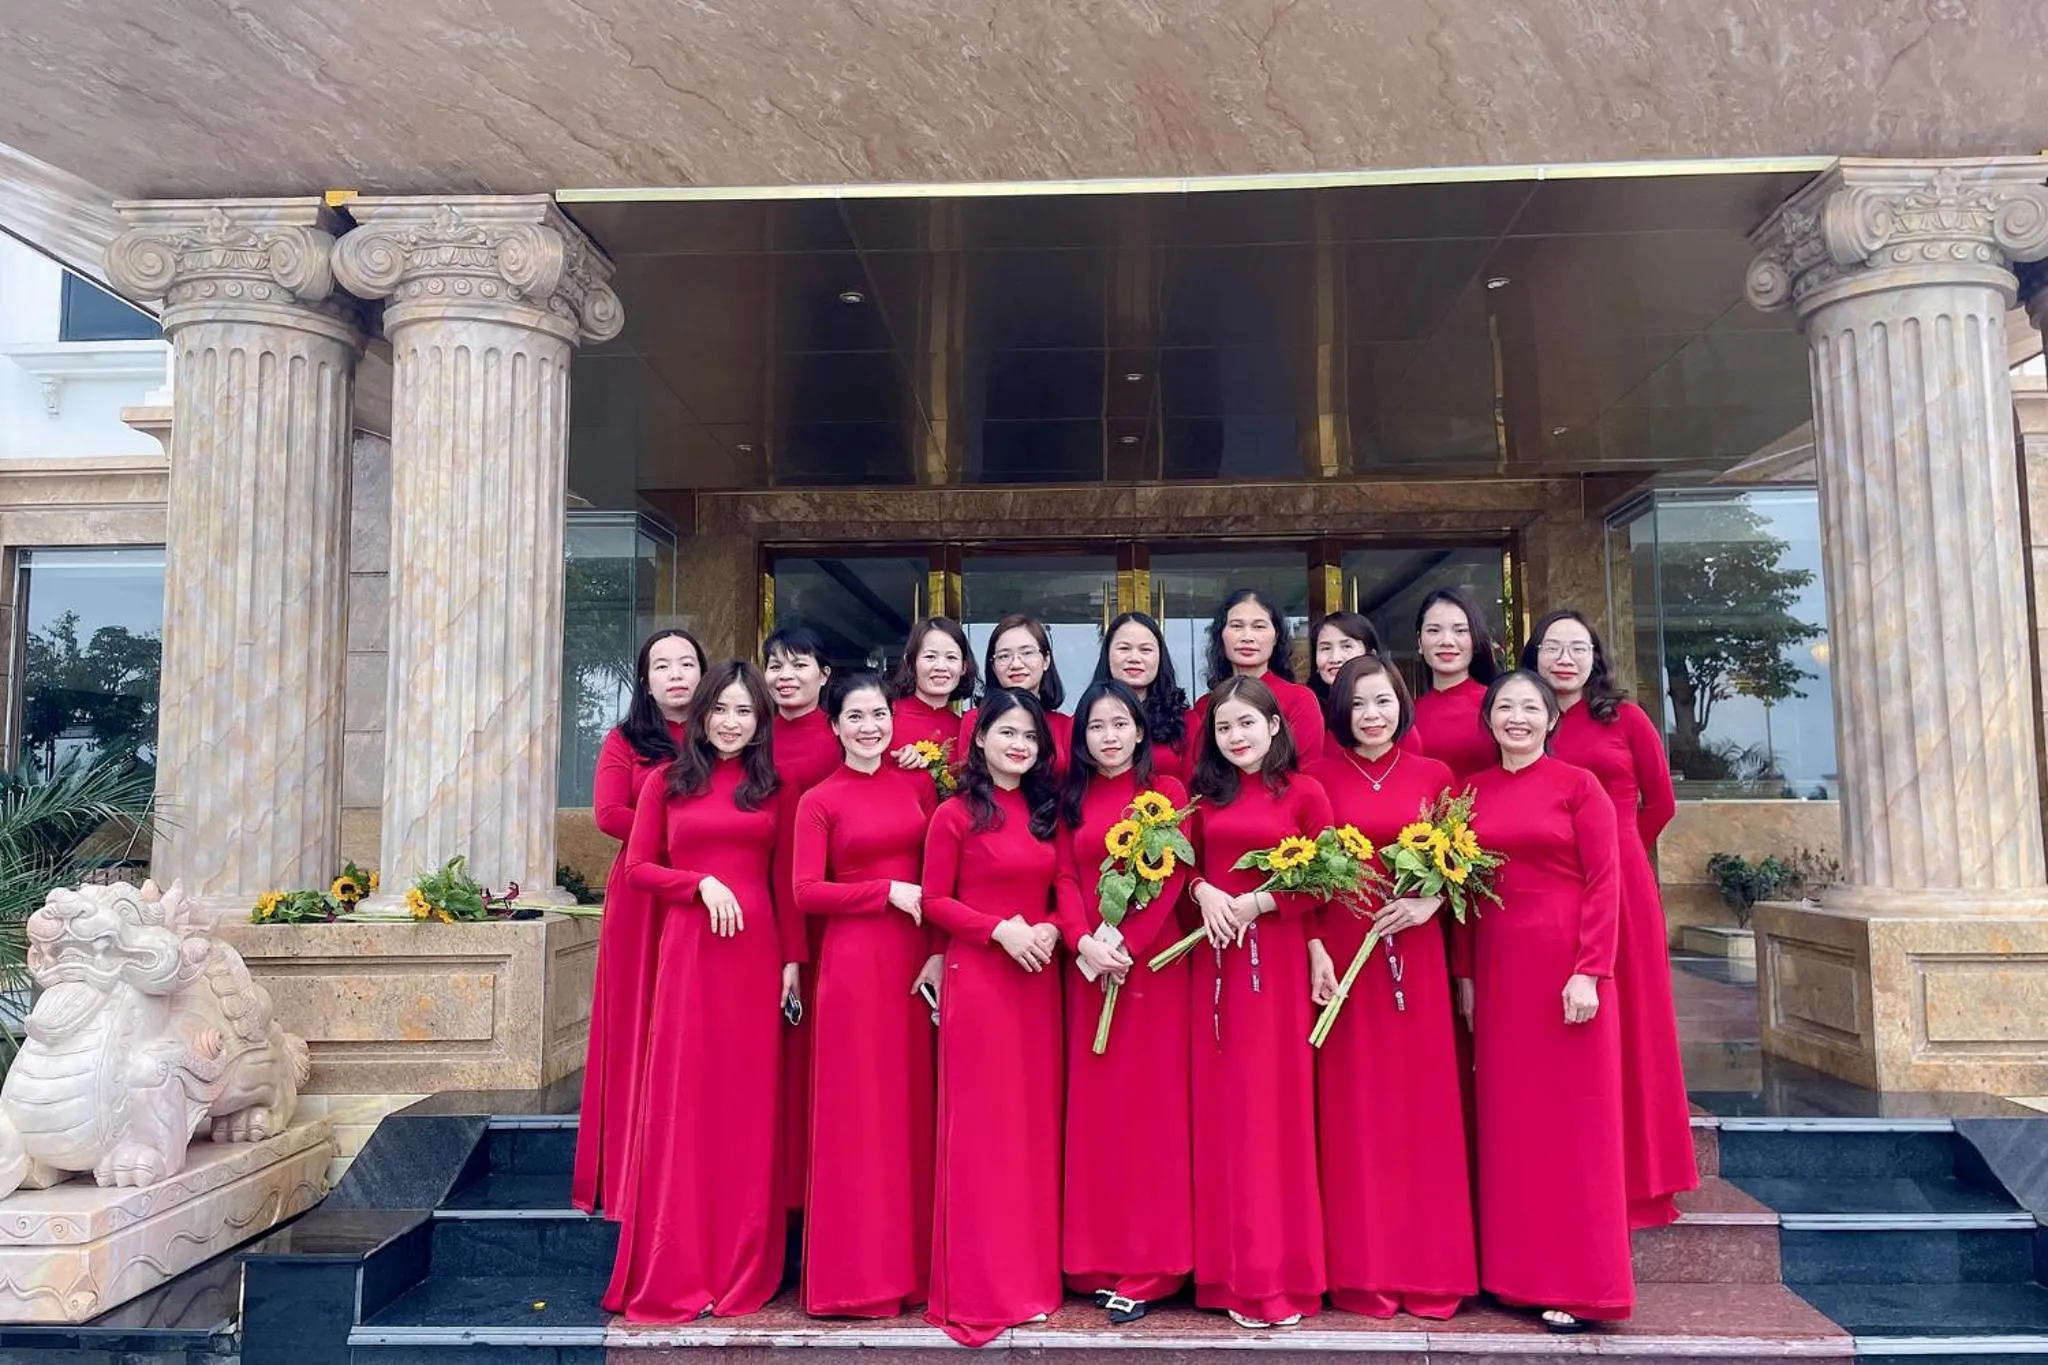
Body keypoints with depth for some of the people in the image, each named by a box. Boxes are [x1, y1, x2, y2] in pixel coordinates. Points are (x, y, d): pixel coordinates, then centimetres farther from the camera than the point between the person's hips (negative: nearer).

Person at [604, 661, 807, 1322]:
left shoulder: (773, 788, 10)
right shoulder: (666, 782, 7)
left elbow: (785, 882, 8)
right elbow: (638, 867, 5)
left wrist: (792, 959, 2)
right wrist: (701, 883, -10)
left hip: (755, 950, 1)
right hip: (685, 948, -1)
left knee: (747, 1100, 6)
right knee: (682, 1098, 2)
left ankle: (743, 1268, 19)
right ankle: (676, 1271, 14)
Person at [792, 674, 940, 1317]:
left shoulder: (919, 784, 10)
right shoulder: (819, 801, 0)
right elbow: (806, 892, -6)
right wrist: (889, 891, -12)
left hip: (915, 956, 3)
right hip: (853, 958, -3)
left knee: (913, 1105, 8)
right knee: (857, 1109, 1)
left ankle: (912, 1264, 21)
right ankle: (854, 1273, 12)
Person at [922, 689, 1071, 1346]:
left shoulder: (1044, 809, 11)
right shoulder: (955, 814, -6)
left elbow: (1063, 887, 14)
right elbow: (934, 900, -7)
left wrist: (1050, 929, -6)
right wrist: (1000, 929, -17)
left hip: (1038, 977, 6)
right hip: (977, 976, -5)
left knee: (1036, 1120, 10)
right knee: (982, 1125, 0)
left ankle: (1030, 1270, 24)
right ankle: (978, 1285, 12)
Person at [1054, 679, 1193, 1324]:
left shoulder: (1167, 792, 1)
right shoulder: (1072, 799, 11)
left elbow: (1173, 879, -7)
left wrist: (1125, 944, -17)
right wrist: (1085, 943, -14)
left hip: (1152, 959, -3)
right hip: (1088, 963, 3)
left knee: (1150, 1104, 0)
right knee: (1093, 1106, 7)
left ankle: (1147, 1268, 9)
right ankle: (1097, 1259, 17)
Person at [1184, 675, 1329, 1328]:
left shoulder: (1304, 792, -2)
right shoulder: (1206, 794, 11)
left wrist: (1258, 903, -15)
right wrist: (1204, 892, -6)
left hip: (1275, 955, -4)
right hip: (1215, 956, 4)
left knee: (1274, 1103, 0)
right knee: (1223, 1104, 7)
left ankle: (1276, 1273, 12)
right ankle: (1232, 1266, 19)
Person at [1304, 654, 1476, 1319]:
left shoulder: (1434, 776, 6)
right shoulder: (1319, 777, 2)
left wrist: (1427, 903, -11)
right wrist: (1314, 947, -9)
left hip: (1414, 952, 1)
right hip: (1340, 950, -1)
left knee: (1422, 1103, 5)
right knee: (1353, 1108, 3)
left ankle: (1430, 1270, 18)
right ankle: (1363, 1273, 14)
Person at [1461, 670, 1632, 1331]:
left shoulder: (1579, 784, -3)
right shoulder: (1472, 792, 9)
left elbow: (1603, 884, -8)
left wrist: (1589, 973, -14)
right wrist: (1464, 974, 7)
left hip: (1565, 965, -4)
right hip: (1496, 967, 5)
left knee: (1572, 1118, 2)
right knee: (1508, 1117, 10)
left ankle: (1578, 1283, 11)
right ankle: (1517, 1272, 21)